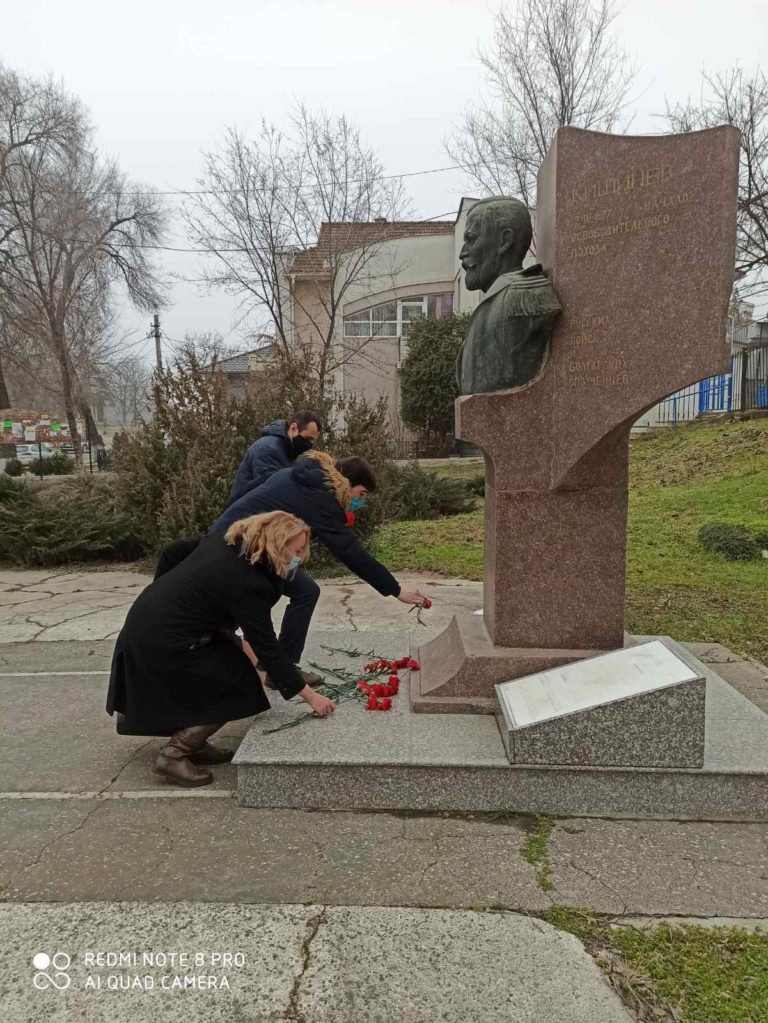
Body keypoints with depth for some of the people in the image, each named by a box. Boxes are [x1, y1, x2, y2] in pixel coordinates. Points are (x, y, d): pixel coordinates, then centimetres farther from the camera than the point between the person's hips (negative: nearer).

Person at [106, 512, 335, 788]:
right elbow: (267, 648, -19)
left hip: (150, 619, 9)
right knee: (240, 688, -1)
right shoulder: (246, 583, -23)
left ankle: (191, 743, 19)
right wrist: (310, 696, -13)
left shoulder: (226, 542, 2)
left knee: (229, 658, 15)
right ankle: (173, 755, 1)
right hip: (162, 641, -9)